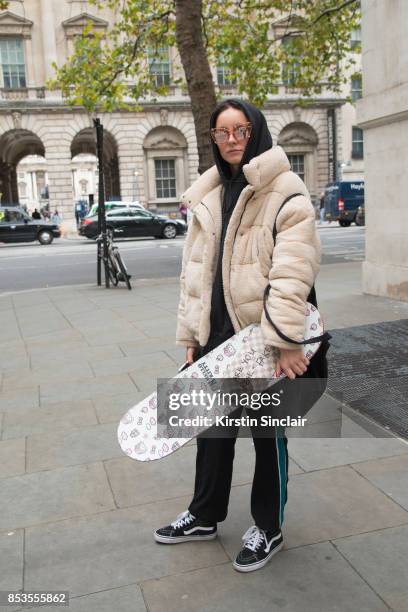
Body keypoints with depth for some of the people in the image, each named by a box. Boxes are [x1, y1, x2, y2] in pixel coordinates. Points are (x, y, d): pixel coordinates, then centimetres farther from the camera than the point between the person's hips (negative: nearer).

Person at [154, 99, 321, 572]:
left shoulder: (285, 193, -9)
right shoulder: (207, 197, 11)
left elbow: (292, 273, -19)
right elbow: (194, 269, 13)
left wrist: (285, 341, -26)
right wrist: (189, 334, 10)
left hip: (263, 338, -6)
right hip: (215, 334, 6)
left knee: (267, 433, 11)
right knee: (212, 428, 19)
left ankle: (268, 529, 32)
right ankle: (204, 516, 39)